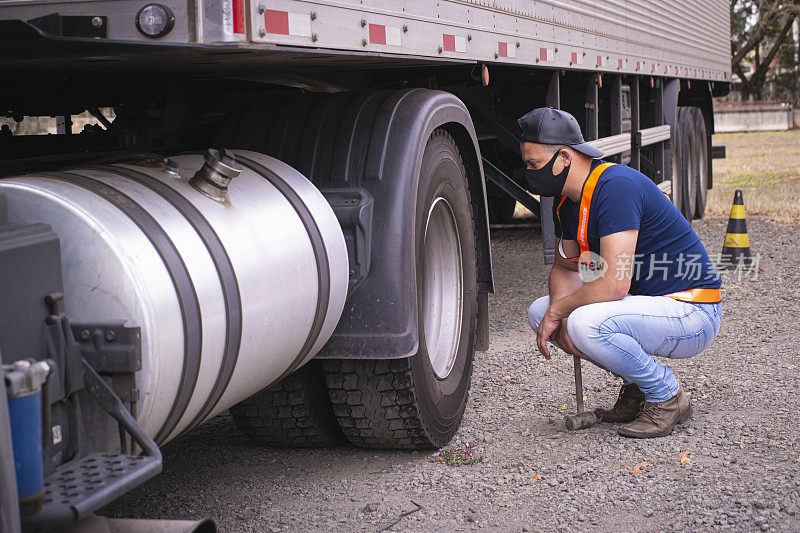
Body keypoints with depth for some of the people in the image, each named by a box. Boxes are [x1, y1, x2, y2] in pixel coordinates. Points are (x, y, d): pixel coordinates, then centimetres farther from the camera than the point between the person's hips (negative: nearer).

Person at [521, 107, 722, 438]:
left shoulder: (616, 187, -25)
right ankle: (636, 385, 10)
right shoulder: (567, 199, 4)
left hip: (693, 312, -9)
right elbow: (565, 268, 14)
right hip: (648, 302, 10)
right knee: (539, 312, 3)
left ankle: (668, 398, -8)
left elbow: (614, 285, -30)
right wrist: (559, 316, -7)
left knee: (587, 323, -32)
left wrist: (559, 311, -16)